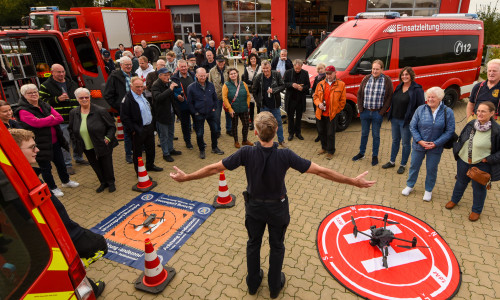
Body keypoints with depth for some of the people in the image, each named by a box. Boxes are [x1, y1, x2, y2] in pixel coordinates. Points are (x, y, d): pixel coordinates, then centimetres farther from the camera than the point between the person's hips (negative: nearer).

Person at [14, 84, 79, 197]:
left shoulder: (45, 106, 7)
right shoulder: (23, 110, -11)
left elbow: (60, 118, -4)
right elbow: (36, 122, -27)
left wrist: (44, 122, -18)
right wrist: (51, 118, -11)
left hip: (55, 142, 6)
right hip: (41, 145, -6)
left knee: (60, 163, 20)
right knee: (46, 168, 9)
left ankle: (66, 181, 41)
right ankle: (53, 188, 26)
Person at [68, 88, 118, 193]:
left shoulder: (100, 111, -13)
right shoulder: (73, 113, 0)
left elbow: (112, 126, -7)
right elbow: (70, 129, 15)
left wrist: (108, 138, -17)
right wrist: (76, 141, 5)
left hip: (103, 146, -4)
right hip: (88, 149, 4)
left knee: (107, 165, 9)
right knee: (96, 166, 16)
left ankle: (111, 182, 32)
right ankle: (103, 182, 37)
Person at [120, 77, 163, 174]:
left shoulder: (143, 95, 8)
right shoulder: (127, 99, -19)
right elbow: (124, 118, -19)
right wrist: (132, 130, -17)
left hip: (149, 127, 8)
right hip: (138, 131, -8)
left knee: (151, 148, 21)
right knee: (138, 152, 7)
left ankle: (150, 165, 40)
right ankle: (139, 172, 21)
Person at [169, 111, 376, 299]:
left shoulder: (246, 153, -27)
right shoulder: (285, 155, -29)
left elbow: (214, 168, -19)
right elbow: (320, 171, -25)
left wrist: (185, 177, -6)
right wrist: (353, 181, -15)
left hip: (254, 207, 1)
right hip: (277, 208, -1)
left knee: (253, 243, 24)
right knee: (277, 247, 22)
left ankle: (253, 283, 45)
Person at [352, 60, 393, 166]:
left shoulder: (387, 81, -5)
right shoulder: (366, 79, 2)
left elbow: (389, 97, -5)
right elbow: (359, 94, 6)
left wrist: (382, 112, -10)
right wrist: (360, 109, -1)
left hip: (377, 113, -2)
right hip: (365, 112, 2)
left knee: (376, 135, 8)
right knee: (364, 133, 14)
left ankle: (375, 156, 22)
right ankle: (361, 153, 29)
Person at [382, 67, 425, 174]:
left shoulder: (417, 90, -11)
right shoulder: (399, 87, 8)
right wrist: (391, 116, 12)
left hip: (406, 122, -6)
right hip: (395, 120, 6)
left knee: (406, 143, 8)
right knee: (395, 141, 17)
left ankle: (403, 165, 22)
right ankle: (392, 161, 31)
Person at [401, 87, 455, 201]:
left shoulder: (448, 112, -8)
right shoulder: (420, 109, -6)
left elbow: (450, 131, -7)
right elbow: (412, 126, -4)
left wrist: (435, 143, -14)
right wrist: (419, 141, -14)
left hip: (435, 148, -1)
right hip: (418, 145, 1)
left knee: (431, 169, 11)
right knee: (414, 166, 13)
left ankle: (428, 190, 31)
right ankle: (409, 186, 33)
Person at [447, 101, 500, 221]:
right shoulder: (471, 124, -6)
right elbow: (461, 139, 10)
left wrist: (489, 159, -19)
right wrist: (457, 150, 2)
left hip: (481, 165, -4)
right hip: (463, 161, 4)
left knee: (479, 187, 14)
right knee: (461, 181, 24)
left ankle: (476, 210, 36)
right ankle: (454, 200, 48)